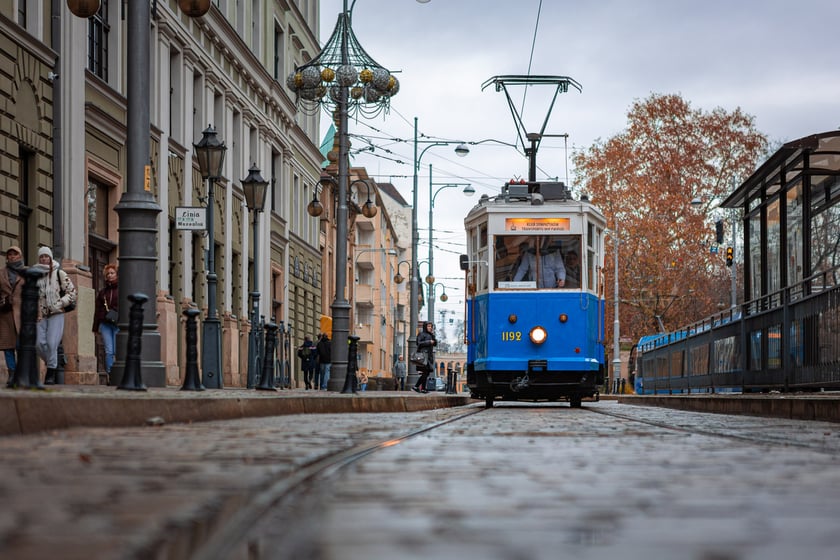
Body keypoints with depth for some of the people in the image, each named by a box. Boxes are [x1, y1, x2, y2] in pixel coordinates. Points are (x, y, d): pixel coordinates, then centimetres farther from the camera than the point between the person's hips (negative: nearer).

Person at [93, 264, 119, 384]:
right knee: (109, 351, -3)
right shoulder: (102, 292, 17)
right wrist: (96, 327, 11)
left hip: (118, 324, -3)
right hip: (105, 324, 3)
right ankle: (109, 376, -3)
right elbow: (97, 310, 17)